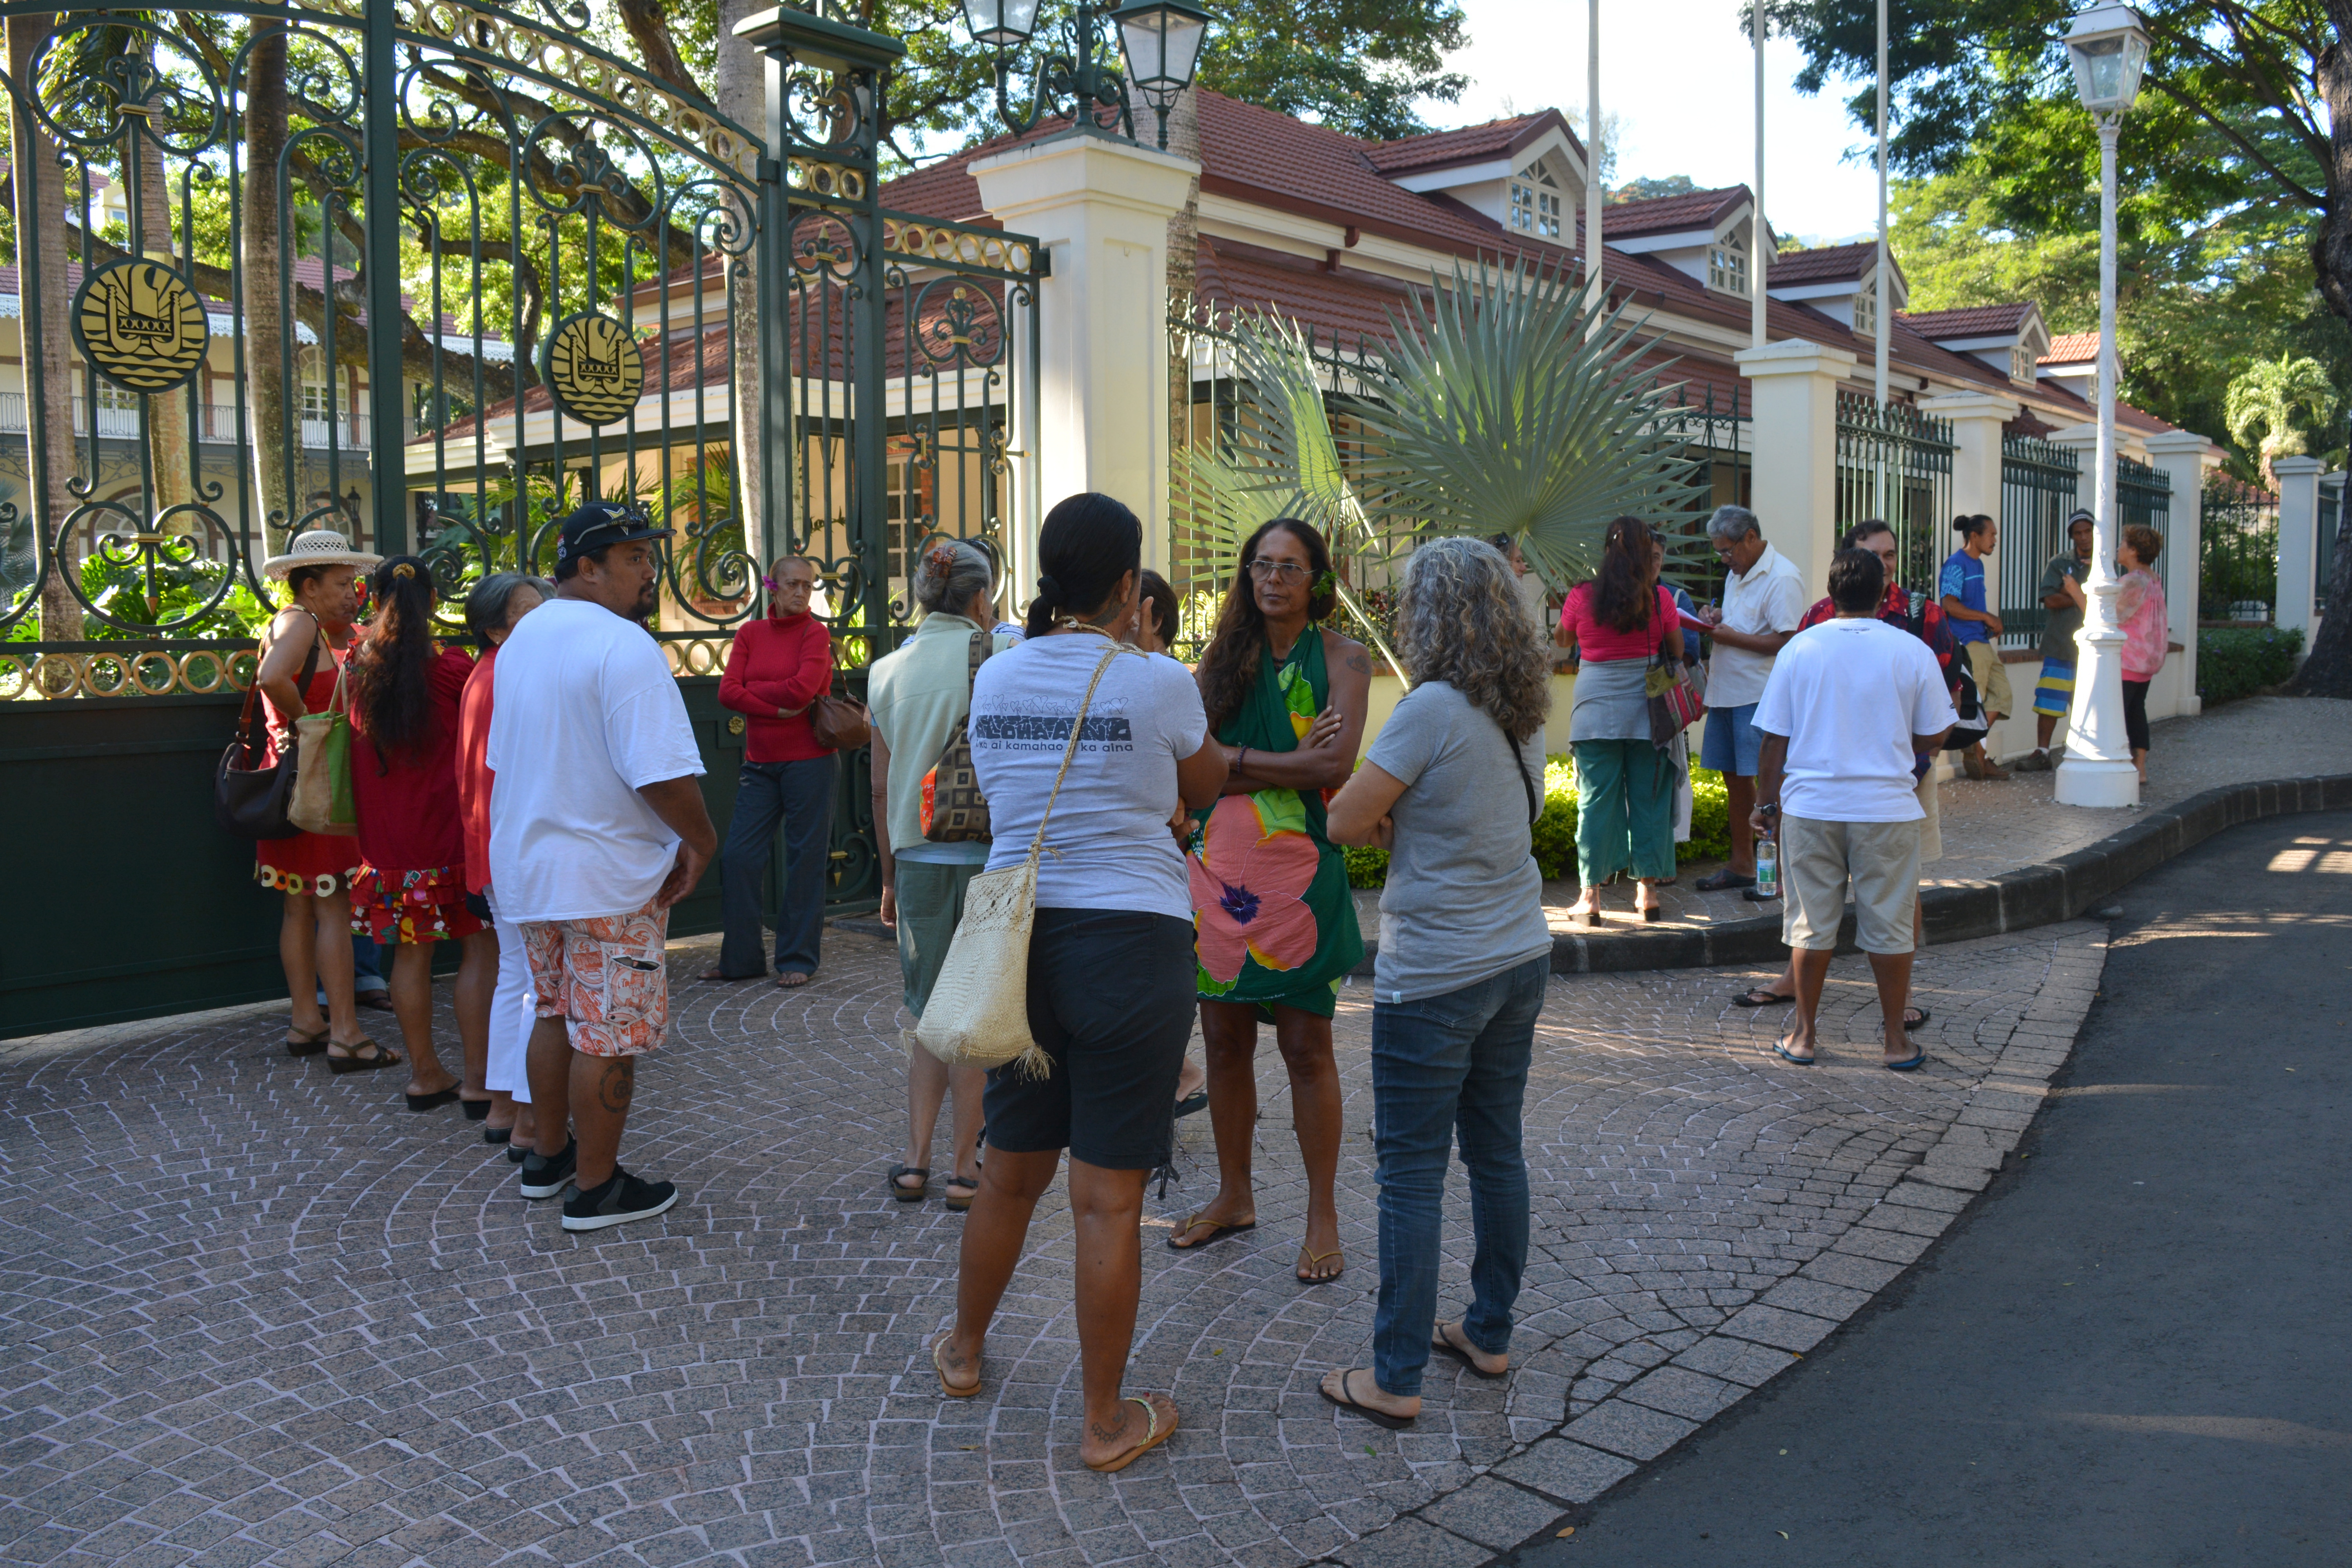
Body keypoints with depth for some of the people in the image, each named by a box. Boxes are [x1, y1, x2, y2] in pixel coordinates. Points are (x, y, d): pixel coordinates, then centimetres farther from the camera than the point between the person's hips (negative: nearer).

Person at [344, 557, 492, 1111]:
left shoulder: (359, 669, 5)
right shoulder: (450, 666, -9)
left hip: (386, 837, 5)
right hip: (449, 833, -5)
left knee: (411, 952, 11)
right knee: (480, 948, 2)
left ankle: (425, 1074, 19)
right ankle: (478, 1080, 0)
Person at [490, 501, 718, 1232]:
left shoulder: (522, 638, 10)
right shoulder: (623, 646, -21)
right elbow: (663, 774, -27)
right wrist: (701, 840, -12)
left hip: (527, 866, 9)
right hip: (606, 877, -9)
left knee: (556, 1014, 22)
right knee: (609, 1035, 3)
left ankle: (548, 1156, 35)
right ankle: (596, 1188, 13)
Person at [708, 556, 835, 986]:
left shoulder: (816, 633, -3)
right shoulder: (750, 633, 8)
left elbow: (802, 689, -18)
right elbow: (727, 692, -2)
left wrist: (753, 689, -5)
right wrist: (777, 707, -13)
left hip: (809, 761, -4)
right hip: (760, 764, 4)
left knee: (805, 861, 2)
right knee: (738, 857, 2)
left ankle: (797, 960, 12)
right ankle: (741, 960, 13)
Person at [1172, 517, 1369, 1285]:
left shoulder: (1341, 657, 0)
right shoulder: (1224, 654, 11)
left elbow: (1337, 763, -14)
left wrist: (1237, 760, -10)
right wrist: (1290, 761, -13)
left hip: (1299, 869, -4)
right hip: (1219, 863, 4)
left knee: (1305, 1044, 2)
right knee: (1224, 1038, 11)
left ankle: (1323, 1215, 15)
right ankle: (1234, 1197, 28)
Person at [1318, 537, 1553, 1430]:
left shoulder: (1434, 709, -19)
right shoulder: (1523, 712, 6)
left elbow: (1345, 824, -15)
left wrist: (1384, 817, 4)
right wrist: (1403, 819, 1)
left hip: (1435, 977, -8)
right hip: (1520, 957, 8)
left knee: (1412, 1174, 1)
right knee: (1496, 1155, 17)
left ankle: (1395, 1379, 9)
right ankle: (1489, 1334, 31)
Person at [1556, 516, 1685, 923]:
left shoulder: (1582, 596, -5)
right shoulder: (1660, 598, -3)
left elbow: (1563, 637, 12)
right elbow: (1677, 651, 7)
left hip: (1596, 713, -1)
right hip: (1646, 710, 1)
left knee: (1596, 801, 3)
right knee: (1648, 798, 9)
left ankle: (1591, 897, 5)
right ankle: (1647, 890, 14)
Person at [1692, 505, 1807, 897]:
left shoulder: (1782, 578, -14)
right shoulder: (1737, 574, 16)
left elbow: (1786, 642, -20)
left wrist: (1730, 636, -17)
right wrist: (1717, 619, 7)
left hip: (1760, 696, -9)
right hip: (1727, 693, 9)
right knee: (1734, 777, 14)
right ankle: (1741, 864, 25)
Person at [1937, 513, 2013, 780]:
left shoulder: (1978, 564, 19)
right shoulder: (1956, 564, -10)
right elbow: (1950, 605, -19)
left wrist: (1993, 621, 8)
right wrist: (1986, 617, -13)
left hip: (1983, 642, 10)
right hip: (1966, 643, -10)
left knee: (2001, 695, 9)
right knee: (1974, 703, -5)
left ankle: (1973, 750, 13)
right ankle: (1976, 756, 3)